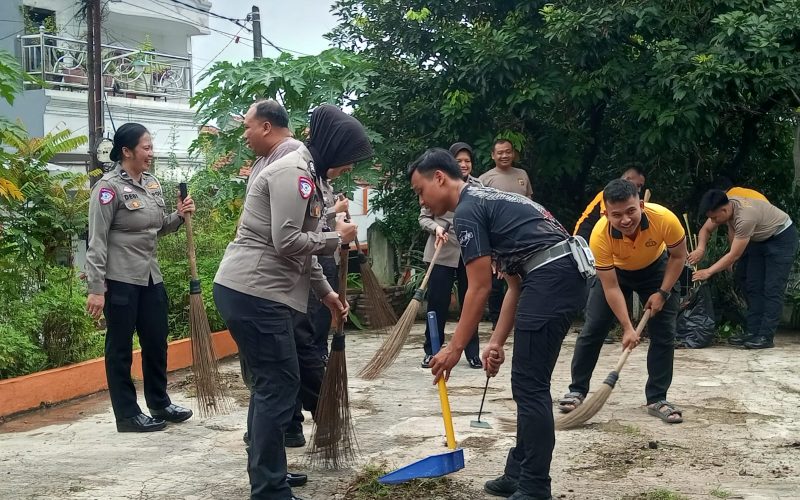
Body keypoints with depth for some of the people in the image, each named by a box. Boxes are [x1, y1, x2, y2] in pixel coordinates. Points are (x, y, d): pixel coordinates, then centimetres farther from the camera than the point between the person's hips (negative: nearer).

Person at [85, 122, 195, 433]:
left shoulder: (152, 184, 9)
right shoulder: (109, 187, -14)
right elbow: (97, 241, -16)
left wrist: (179, 216, -1)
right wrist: (96, 289, -19)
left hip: (151, 277, 8)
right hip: (120, 279, -8)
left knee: (156, 342, 15)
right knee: (120, 348, 4)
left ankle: (160, 405, 30)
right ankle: (127, 415, 14)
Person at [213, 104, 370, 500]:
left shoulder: (304, 173, 19)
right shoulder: (293, 172, -14)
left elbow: (301, 247, 24)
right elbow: (288, 243, -21)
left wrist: (326, 293, 24)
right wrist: (337, 237, -7)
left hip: (249, 290, 11)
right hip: (254, 293, -11)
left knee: (270, 384, 16)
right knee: (280, 385, -6)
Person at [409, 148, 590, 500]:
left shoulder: (467, 210, -4)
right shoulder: (488, 202, 25)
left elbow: (480, 289, -7)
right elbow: (516, 284, 22)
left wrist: (455, 348, -1)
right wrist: (497, 342, 19)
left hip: (550, 279, -10)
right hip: (565, 277, 10)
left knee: (529, 387, -5)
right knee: (529, 384, 15)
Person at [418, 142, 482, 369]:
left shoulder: (478, 186, 3)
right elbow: (424, 217, 2)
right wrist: (436, 228, -18)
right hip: (442, 253, -2)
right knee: (437, 303, 3)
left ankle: (472, 353, 17)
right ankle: (431, 351, 15)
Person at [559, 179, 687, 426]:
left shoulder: (664, 219, -37)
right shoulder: (600, 235, -37)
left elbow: (679, 255, -15)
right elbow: (611, 287, -28)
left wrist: (663, 293, -19)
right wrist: (627, 328, -29)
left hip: (656, 268, 1)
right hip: (614, 270, 0)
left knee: (664, 334, -6)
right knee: (592, 329, -5)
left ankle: (657, 399, 6)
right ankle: (577, 391, 11)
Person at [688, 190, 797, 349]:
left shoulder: (745, 217, -39)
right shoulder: (724, 207, -15)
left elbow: (734, 255, -33)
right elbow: (706, 229, 1)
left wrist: (708, 272, -29)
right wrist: (701, 249, -19)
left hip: (782, 237, -9)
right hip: (761, 239, 9)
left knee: (772, 289, -12)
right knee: (753, 286, 4)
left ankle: (766, 337, -11)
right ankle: (753, 332, 7)